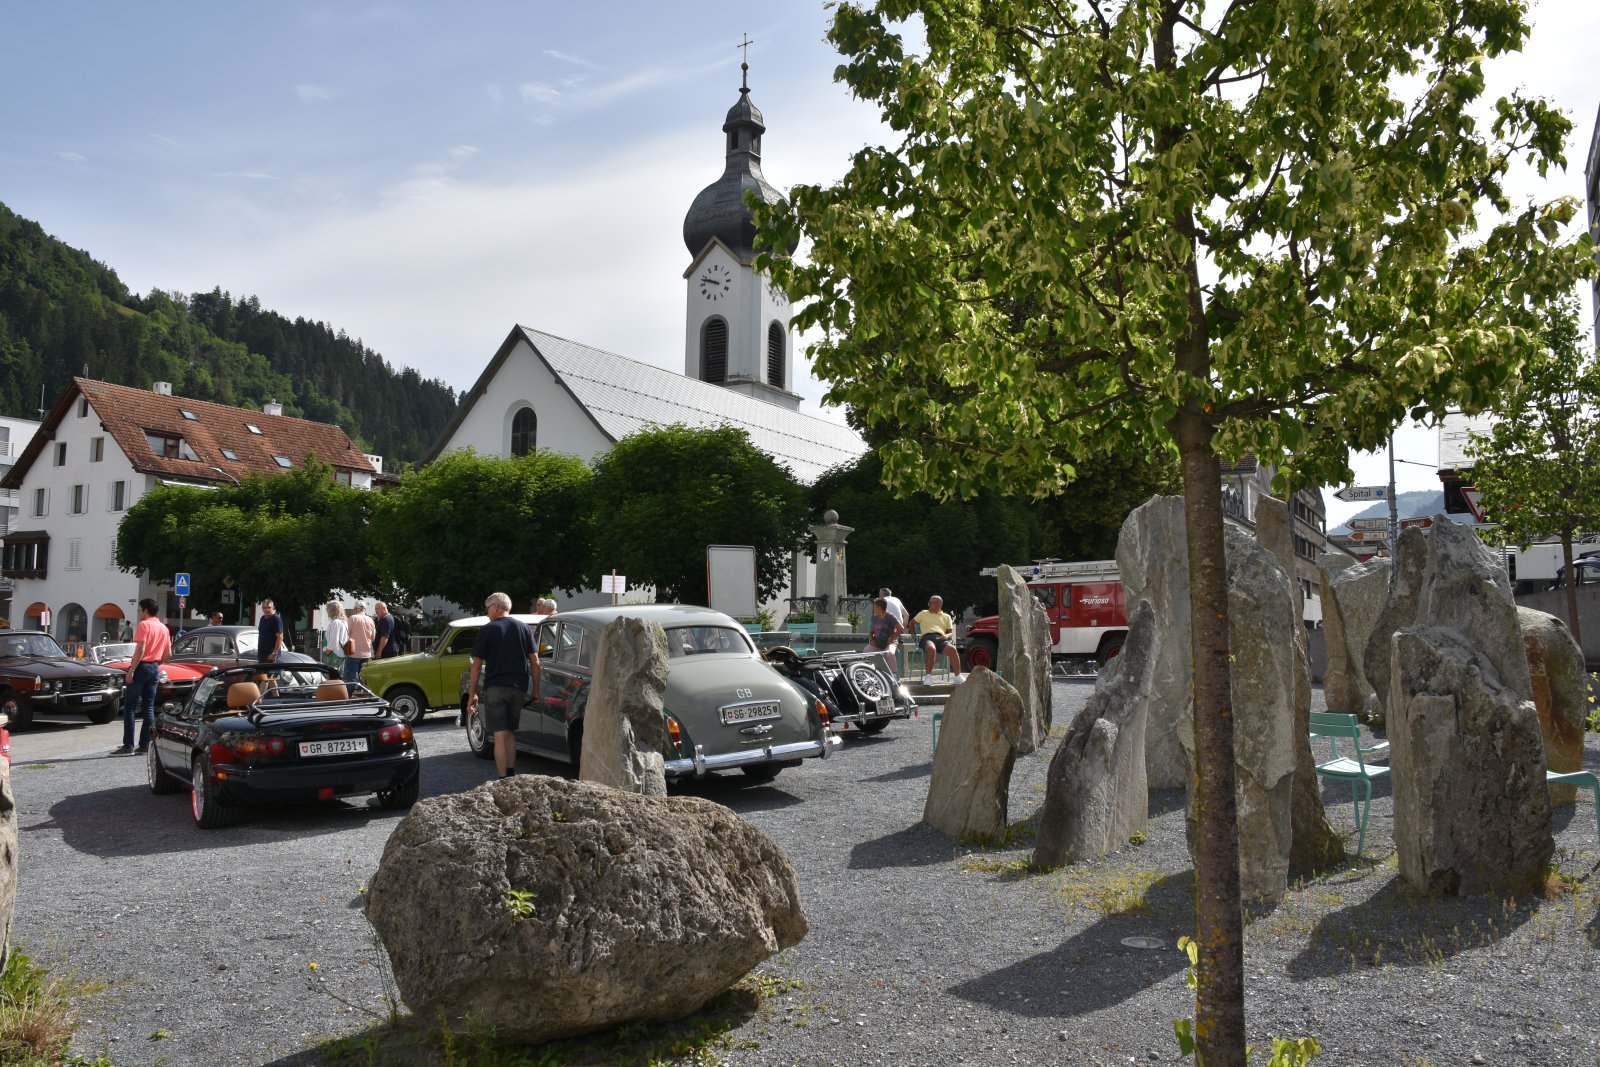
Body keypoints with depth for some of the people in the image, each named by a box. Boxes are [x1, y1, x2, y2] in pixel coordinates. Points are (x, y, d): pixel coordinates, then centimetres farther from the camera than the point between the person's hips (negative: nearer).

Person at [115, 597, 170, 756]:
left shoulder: (144, 625, -9)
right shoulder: (163, 627, 12)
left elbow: (140, 649, -18)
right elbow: (168, 653, 13)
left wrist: (131, 669, -18)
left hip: (142, 667, -7)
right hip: (155, 669, 7)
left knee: (129, 707, -2)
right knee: (149, 708, 8)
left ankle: (128, 746, -6)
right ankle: (145, 745, 7)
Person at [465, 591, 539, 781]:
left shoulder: (487, 630, -2)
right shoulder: (524, 628, 8)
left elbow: (476, 666, -3)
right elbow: (535, 662, 5)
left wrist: (472, 694, 3)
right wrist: (536, 689, 12)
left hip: (495, 688, -4)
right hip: (519, 687, 4)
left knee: (500, 735, -2)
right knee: (510, 732, 17)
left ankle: (504, 780, -4)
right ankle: (511, 774, 17)